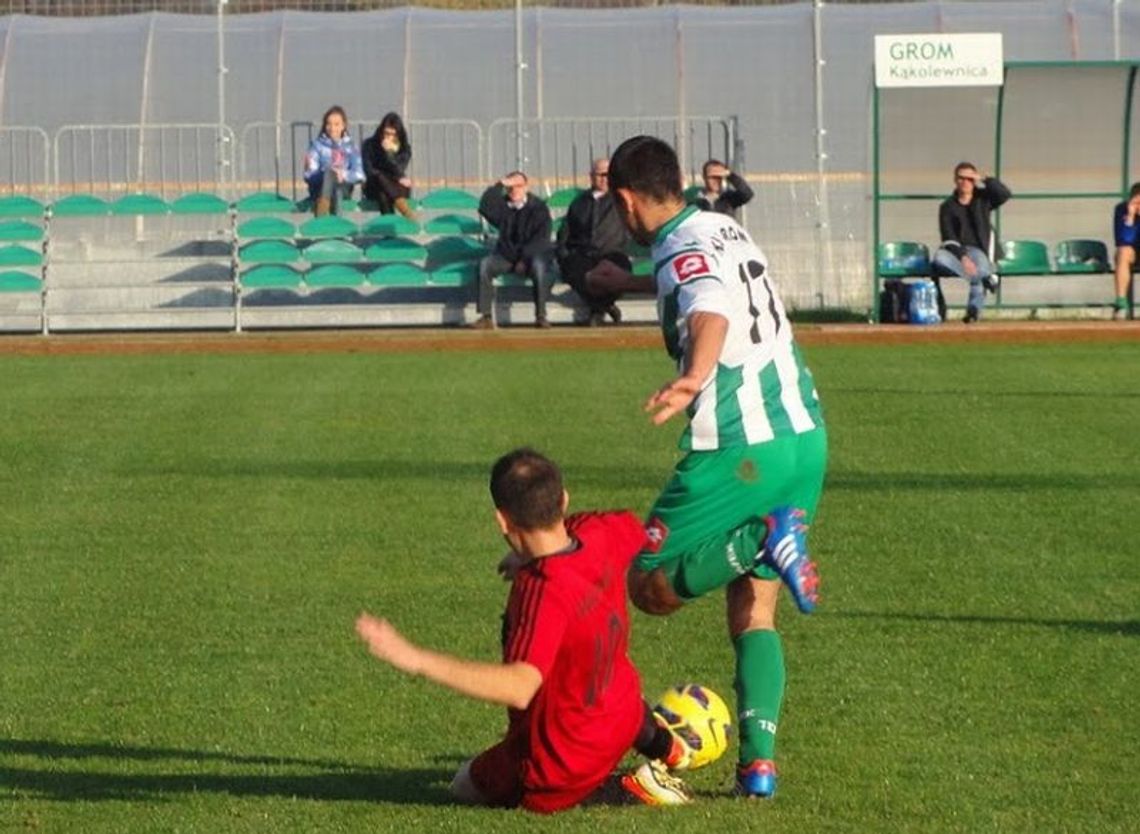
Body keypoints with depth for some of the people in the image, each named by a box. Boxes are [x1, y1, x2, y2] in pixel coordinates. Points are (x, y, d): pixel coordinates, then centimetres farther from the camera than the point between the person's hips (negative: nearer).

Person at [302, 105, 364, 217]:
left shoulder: (349, 147, 12)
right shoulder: (317, 145, 6)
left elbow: (359, 174, 0)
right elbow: (310, 175, -4)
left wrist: (344, 175, -21)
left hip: (343, 189, 1)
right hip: (320, 189, -1)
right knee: (330, 171, -35)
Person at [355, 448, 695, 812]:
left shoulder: (543, 593, -38)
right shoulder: (597, 534, -15)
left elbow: (519, 688, -49)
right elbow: (634, 528, 11)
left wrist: (417, 659, -53)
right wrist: (533, 555, 8)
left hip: (563, 767, -9)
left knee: (467, 786, 21)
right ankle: (661, 745, 41)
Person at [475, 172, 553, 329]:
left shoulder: (538, 208, -2)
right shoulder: (502, 206, 6)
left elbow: (541, 240, -9)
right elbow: (485, 208, -14)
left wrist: (525, 259, -20)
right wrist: (499, 185, -16)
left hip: (530, 258, -3)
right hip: (506, 256, 3)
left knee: (539, 266, -37)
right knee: (485, 264, -26)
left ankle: (541, 317, -33)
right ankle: (486, 317, -28)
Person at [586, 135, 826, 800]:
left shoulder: (684, 252, -10)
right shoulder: (726, 230, 17)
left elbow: (710, 313, -34)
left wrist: (693, 378, -54)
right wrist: (628, 282, 61)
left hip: (741, 450, -9)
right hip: (805, 438, 9)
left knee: (650, 586, 1)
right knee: (754, 614, 13)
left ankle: (762, 539, -22)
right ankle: (760, 762, 0)